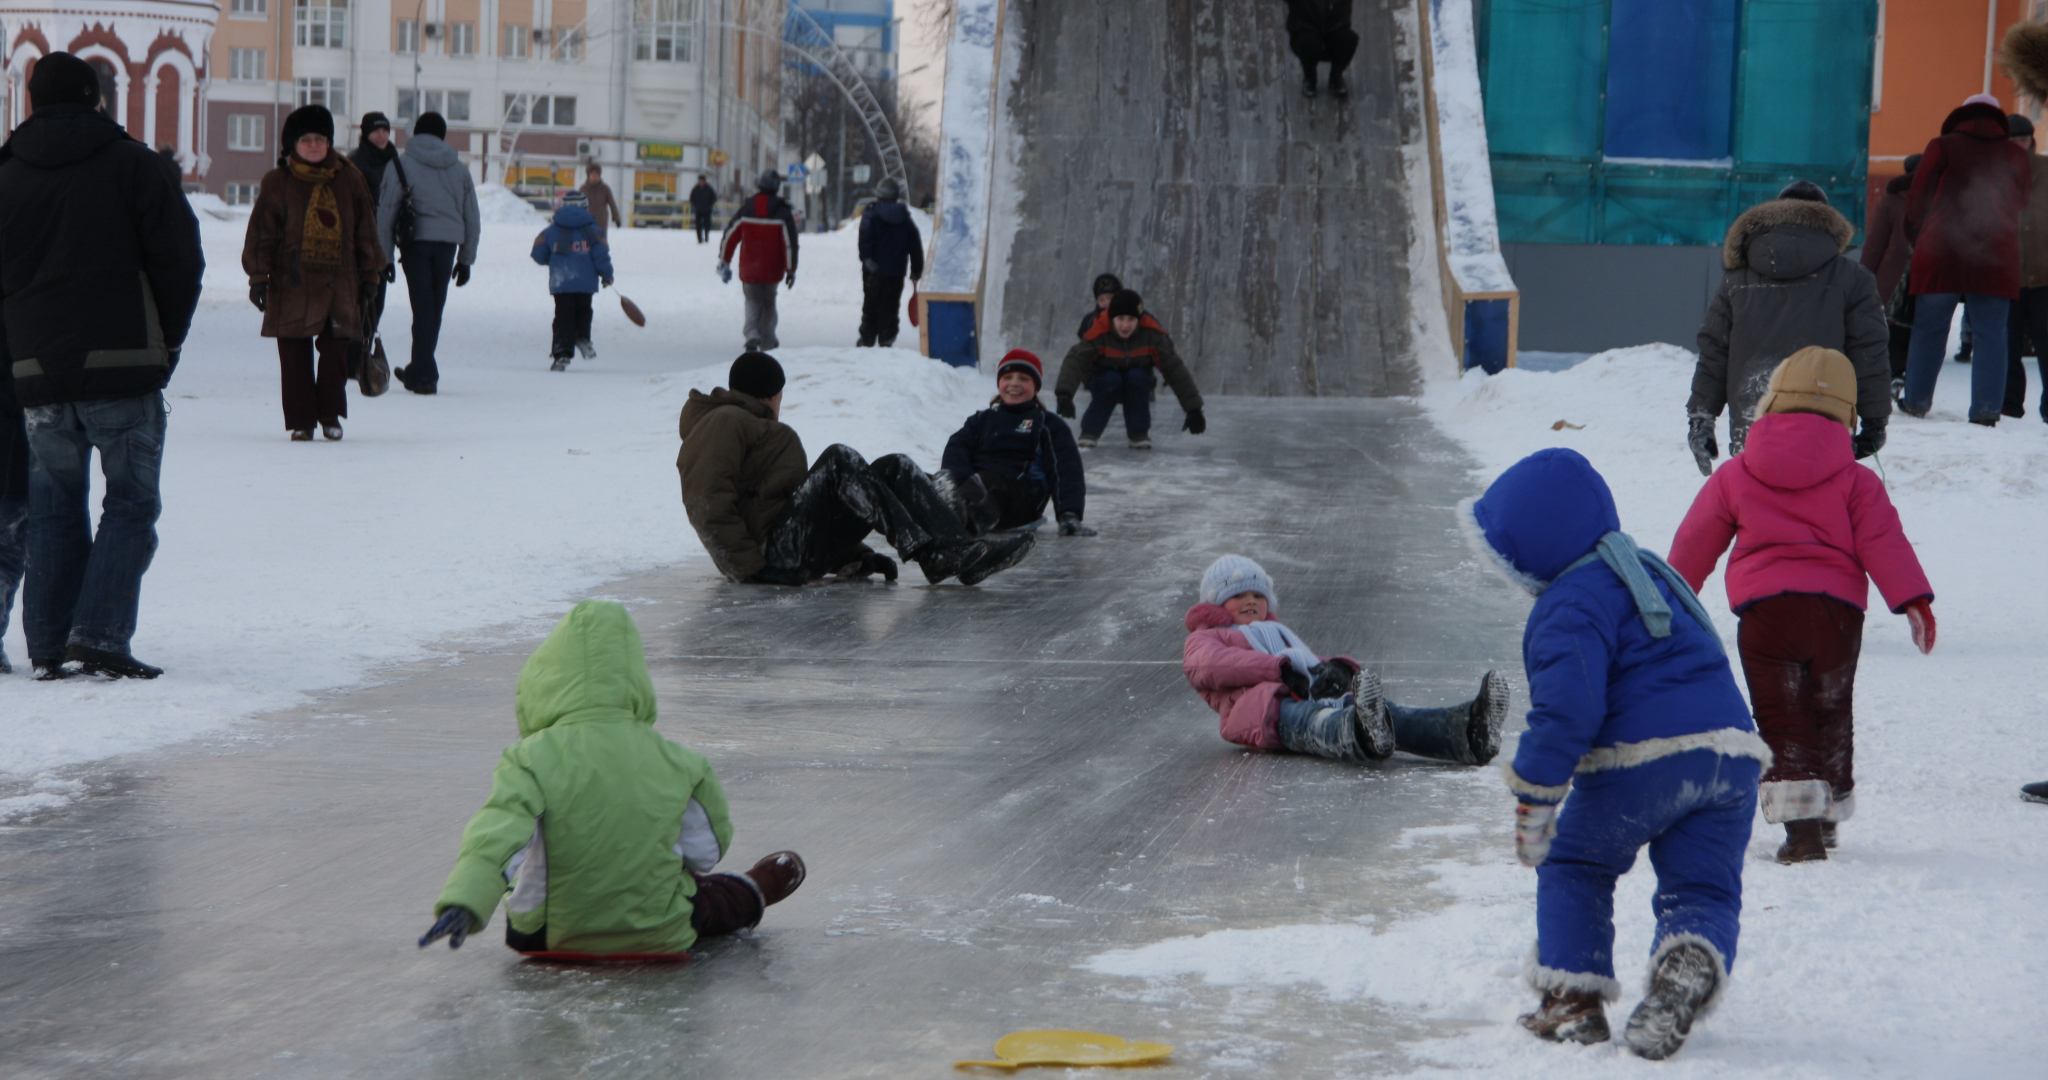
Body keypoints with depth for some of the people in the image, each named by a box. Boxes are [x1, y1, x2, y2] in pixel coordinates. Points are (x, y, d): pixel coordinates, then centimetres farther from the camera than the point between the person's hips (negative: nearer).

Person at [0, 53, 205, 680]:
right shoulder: (131, 163, -1)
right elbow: (179, 257, -4)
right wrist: (168, 340, 8)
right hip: (123, 366, -4)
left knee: (53, 506, 13)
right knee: (131, 503, 1)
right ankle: (100, 635, -12)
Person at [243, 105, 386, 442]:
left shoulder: (348, 180, 8)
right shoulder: (278, 183, 2)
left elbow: (366, 231, 14)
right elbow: (262, 233, 2)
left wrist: (370, 275, 12)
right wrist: (258, 277, -4)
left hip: (339, 283, 1)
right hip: (292, 284, -1)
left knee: (336, 350, 0)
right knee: (295, 356, 0)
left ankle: (330, 414, 15)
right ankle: (301, 420, 8)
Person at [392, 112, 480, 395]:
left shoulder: (403, 163, 3)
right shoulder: (458, 168, 13)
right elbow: (472, 217, 16)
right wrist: (466, 258, 21)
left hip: (416, 241, -3)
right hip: (447, 243, 3)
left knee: (423, 308, -2)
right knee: (434, 310, 12)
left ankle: (425, 375, -7)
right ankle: (419, 371, 21)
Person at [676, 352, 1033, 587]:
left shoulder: (759, 427, 34)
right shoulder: (724, 423, 1)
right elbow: (707, 502, -13)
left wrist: (851, 555, 14)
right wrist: (751, 568, -20)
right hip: (775, 548, -10)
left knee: (894, 468, 0)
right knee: (838, 461, -25)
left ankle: (959, 550, -23)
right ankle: (930, 554, -33)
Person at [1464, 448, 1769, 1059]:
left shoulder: (1570, 608, -7)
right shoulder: (1644, 571, 23)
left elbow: (1566, 711, -18)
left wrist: (1534, 802, -13)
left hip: (1640, 758, -7)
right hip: (1730, 756, 7)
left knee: (1573, 867, 14)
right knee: (1702, 888, 8)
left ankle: (1574, 997, 7)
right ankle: (1694, 960, -23)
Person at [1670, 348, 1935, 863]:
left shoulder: (1733, 477, 8)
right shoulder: (1856, 481, 6)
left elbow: (1695, 542, 16)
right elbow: (1882, 542, -2)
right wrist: (1913, 600, -2)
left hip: (1765, 608, -1)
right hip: (1836, 608, 1)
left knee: (1782, 721, 0)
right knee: (1831, 714, 17)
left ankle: (1801, 825, -12)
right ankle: (1828, 815, 27)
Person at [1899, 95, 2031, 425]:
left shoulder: (1942, 147, 3)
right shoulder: (2016, 157, 11)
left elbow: (1917, 203, 4)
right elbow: (2019, 205, 15)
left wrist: (1917, 238, 19)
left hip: (1940, 256, -1)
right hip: (1995, 260, 1)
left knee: (1929, 330, 8)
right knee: (1991, 336, 2)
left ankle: (1916, 401, 13)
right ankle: (1987, 408, -3)